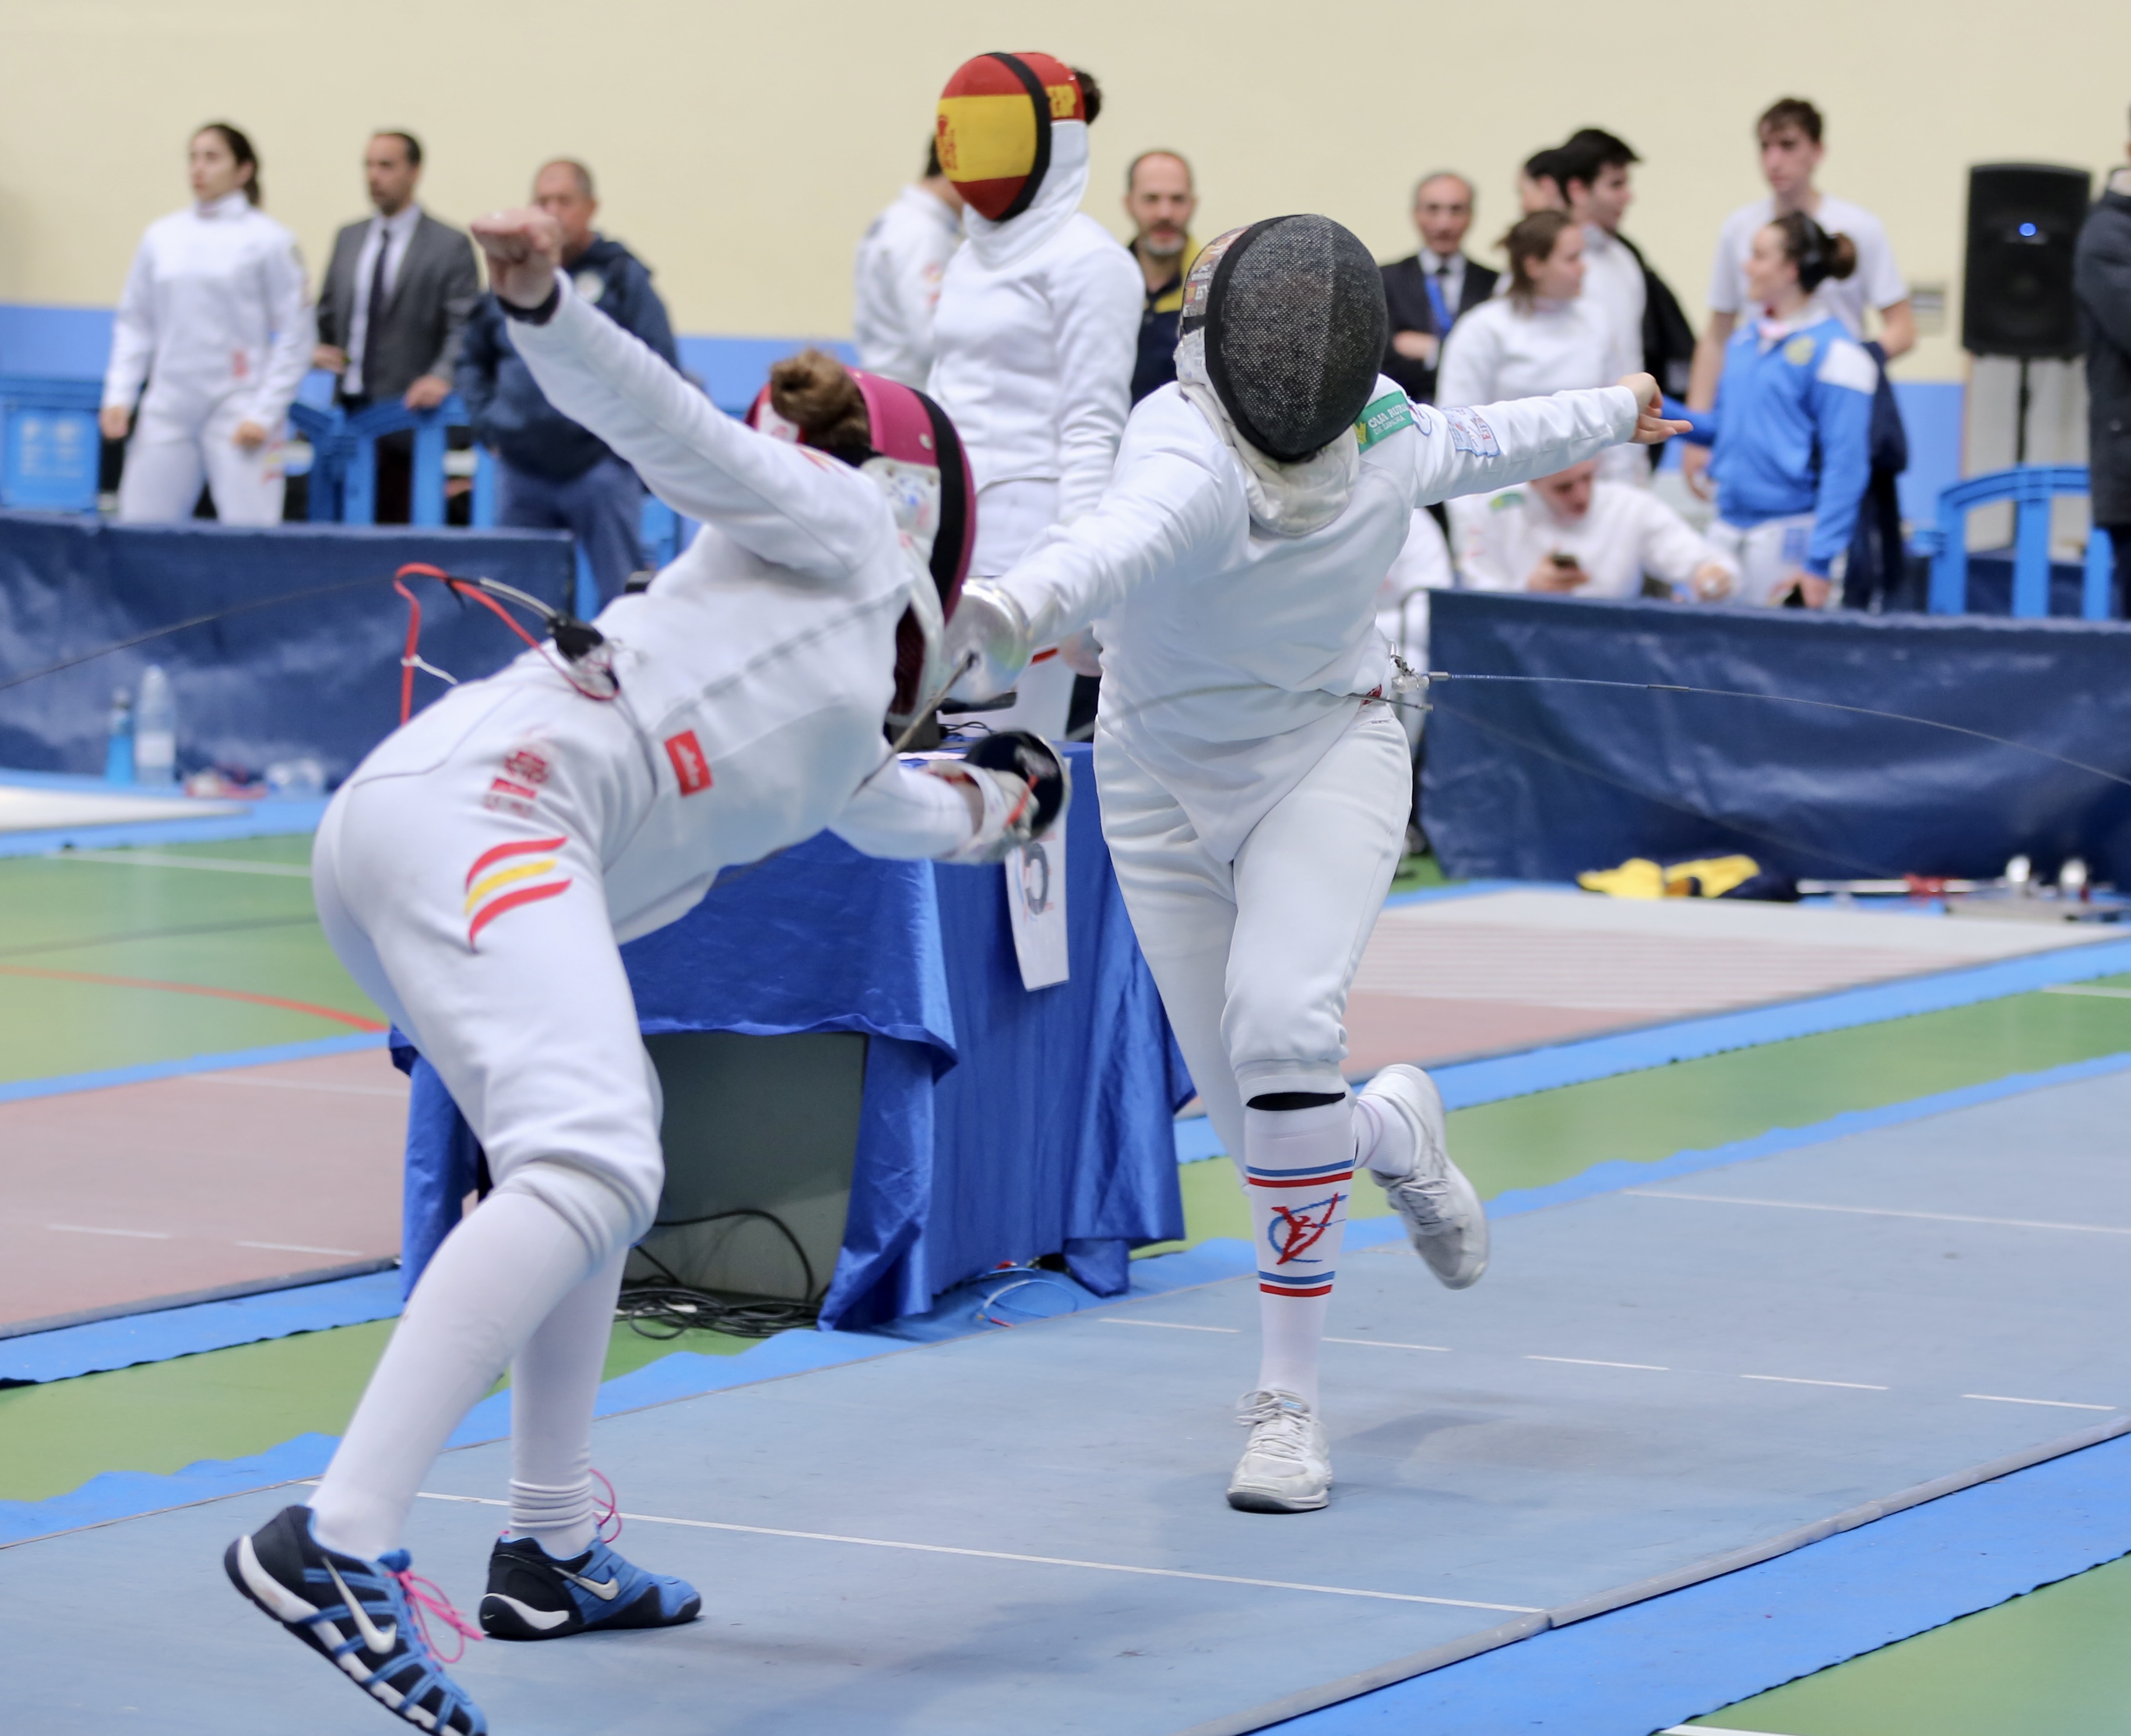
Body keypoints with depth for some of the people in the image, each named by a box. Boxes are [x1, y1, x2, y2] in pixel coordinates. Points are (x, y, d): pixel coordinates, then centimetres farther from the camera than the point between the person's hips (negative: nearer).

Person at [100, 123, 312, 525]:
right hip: (167, 410, 4)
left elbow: (295, 336, -2)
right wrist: (118, 396, 4)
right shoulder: (162, 235, 10)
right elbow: (135, 324, 14)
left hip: (238, 412, -4)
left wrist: (265, 413, -8)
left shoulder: (268, 240, -2)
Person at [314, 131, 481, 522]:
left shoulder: (450, 246, -1)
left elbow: (466, 328, -7)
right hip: (348, 415, 5)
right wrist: (316, 347, 3)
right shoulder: (348, 239, 17)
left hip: (406, 416, -5)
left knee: (397, 527, -6)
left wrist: (442, 376, -22)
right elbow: (325, 311, 24)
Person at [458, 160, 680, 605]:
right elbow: (474, 360, 23)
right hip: (521, 473, 4)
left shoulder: (621, 277, -1)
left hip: (599, 467, -4)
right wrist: (488, 426, 13)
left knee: (623, 597, -4)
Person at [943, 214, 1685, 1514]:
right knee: (1266, 1119, 5)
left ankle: (1291, 1402, -15)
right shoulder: (1189, 449, -33)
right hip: (1168, 783, 0)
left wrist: (1615, 414, 26)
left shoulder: (1385, 436, -19)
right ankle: (1393, 1129, 43)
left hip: (1324, 756, 0)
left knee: (1280, 1029, -26)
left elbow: (1473, 443, 7)